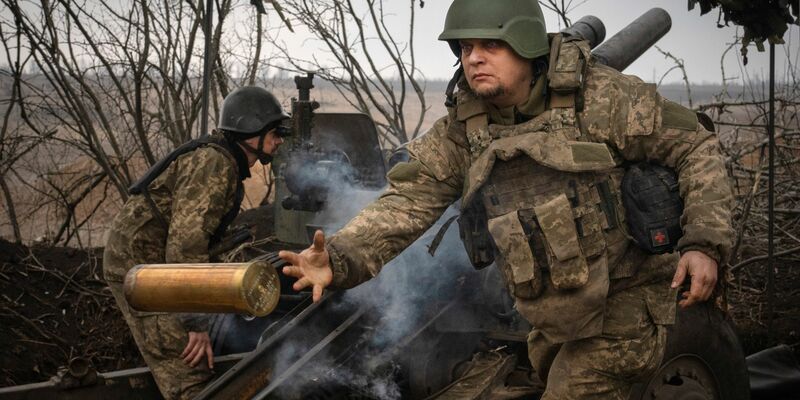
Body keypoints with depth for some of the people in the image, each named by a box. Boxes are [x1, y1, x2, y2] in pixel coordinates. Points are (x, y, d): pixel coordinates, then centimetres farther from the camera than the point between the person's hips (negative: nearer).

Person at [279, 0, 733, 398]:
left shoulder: (601, 97, -16)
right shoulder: (461, 128, -2)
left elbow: (696, 146, -11)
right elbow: (410, 200, -10)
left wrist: (705, 244, -22)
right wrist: (339, 258, -27)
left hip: (620, 312, -6)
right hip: (553, 321, 6)